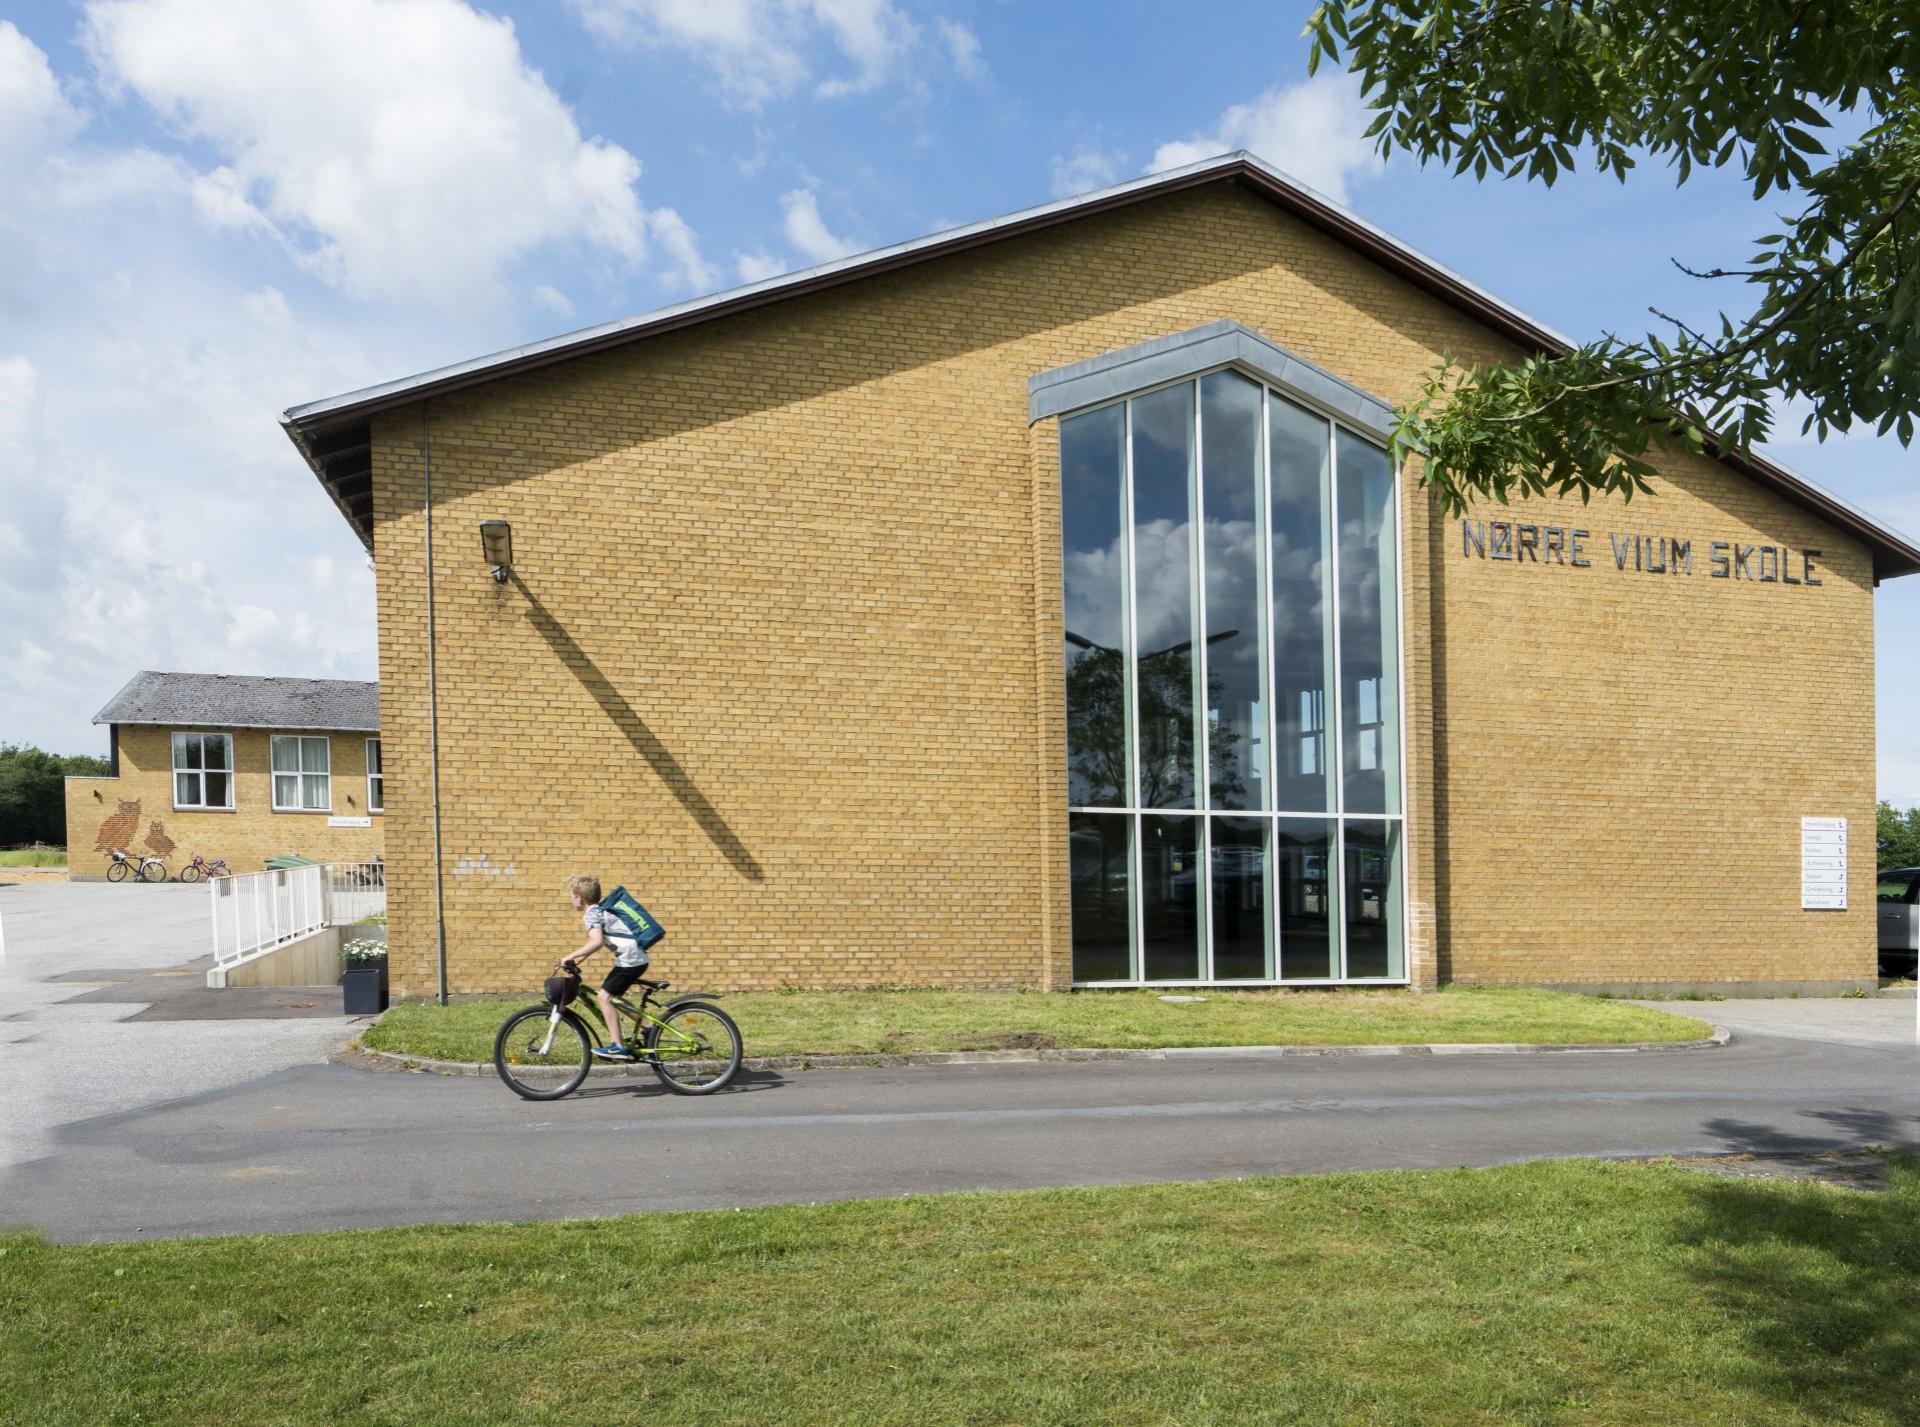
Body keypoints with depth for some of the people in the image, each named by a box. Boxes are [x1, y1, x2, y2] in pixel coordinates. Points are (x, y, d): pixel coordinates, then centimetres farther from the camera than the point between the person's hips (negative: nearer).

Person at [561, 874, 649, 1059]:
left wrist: (571, 957, -19)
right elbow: (595, 942, 25)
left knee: (605, 996, -4)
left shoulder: (591, 915, -12)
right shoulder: (599, 910, 17)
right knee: (612, 997, 19)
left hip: (629, 960, -10)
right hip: (637, 959, 10)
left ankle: (618, 1047, -3)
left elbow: (597, 942, -27)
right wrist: (576, 962, 23)